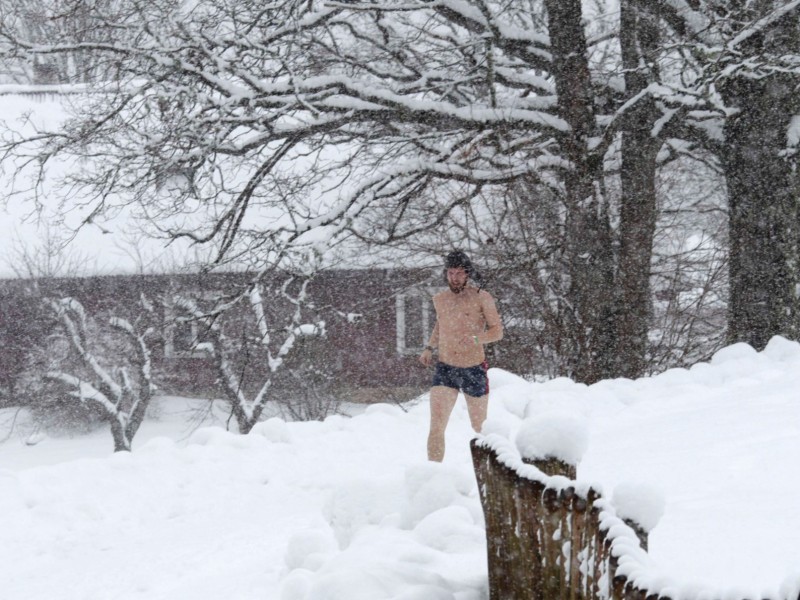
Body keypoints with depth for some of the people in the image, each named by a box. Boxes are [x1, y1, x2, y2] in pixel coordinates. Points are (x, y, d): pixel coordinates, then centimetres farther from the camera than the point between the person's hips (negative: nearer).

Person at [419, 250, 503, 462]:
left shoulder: (481, 297, -4)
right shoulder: (439, 299, 9)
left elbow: (497, 331, -6)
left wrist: (475, 339, -25)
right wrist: (429, 348, 15)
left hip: (474, 370, -2)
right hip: (444, 369, 2)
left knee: (480, 428, 12)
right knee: (436, 427, -14)